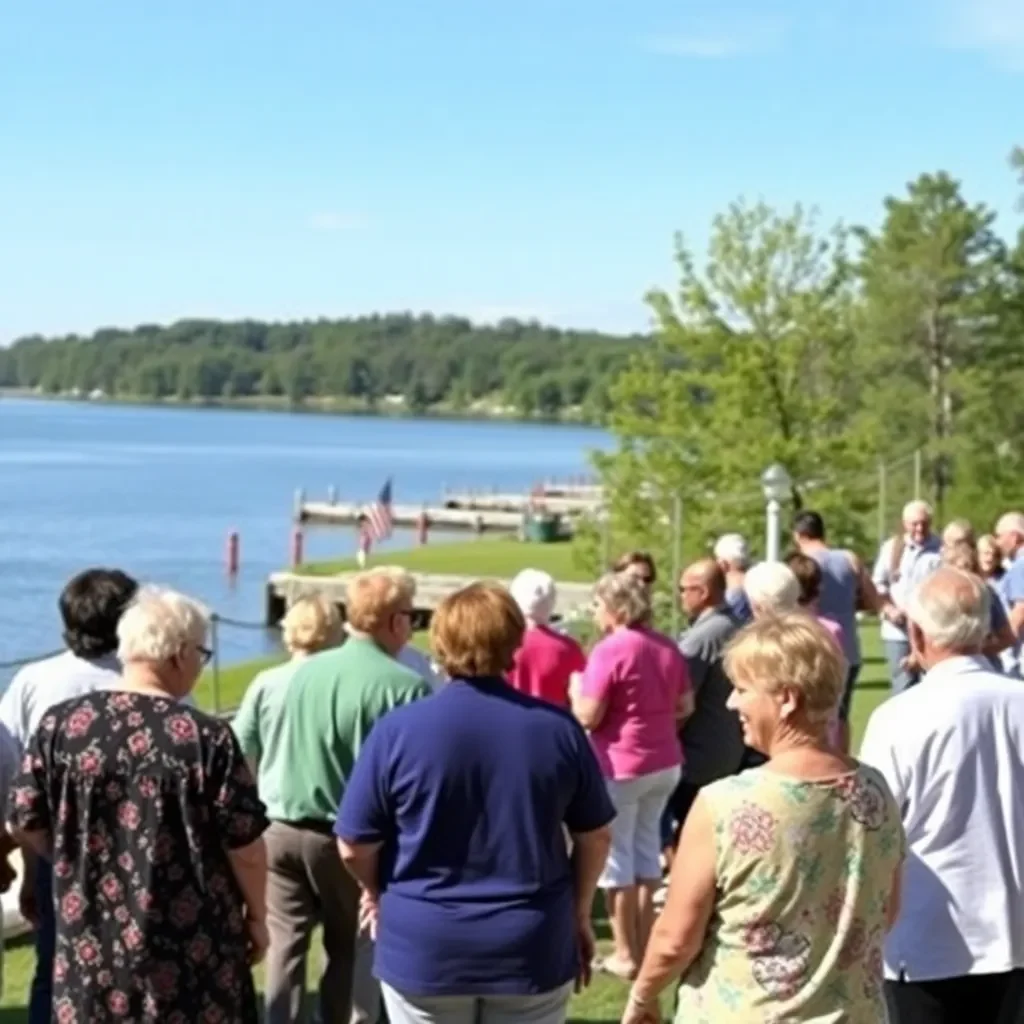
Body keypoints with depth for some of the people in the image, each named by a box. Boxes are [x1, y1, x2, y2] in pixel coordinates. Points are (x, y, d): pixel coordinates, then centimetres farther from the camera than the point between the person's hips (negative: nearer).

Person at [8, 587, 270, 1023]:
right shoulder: (208, 737, -13)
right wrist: (256, 915, 9)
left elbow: (26, 824, 3)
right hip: (188, 949, -3)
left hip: (88, 941, 3)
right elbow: (244, 845, -9)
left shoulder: (59, 725, -4)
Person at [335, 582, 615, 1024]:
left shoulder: (398, 730, -12)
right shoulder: (559, 728, -6)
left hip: (425, 948, -1)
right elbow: (594, 837, 3)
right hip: (533, 948, 1)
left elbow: (354, 847, -6)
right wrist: (579, 913, 20)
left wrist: (379, 893, 16)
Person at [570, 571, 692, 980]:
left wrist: (575, 689, 1)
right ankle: (645, 945, 25)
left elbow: (587, 717, -17)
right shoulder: (667, 647, 4)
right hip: (665, 764, 7)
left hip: (620, 766, -7)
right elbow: (685, 707, 11)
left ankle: (626, 954, 10)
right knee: (647, 849, 19)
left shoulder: (609, 650, -18)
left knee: (615, 857, 5)